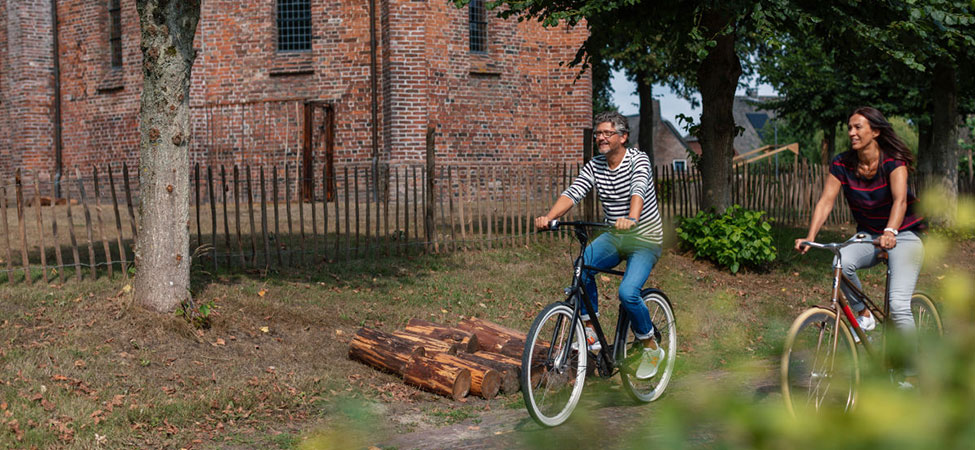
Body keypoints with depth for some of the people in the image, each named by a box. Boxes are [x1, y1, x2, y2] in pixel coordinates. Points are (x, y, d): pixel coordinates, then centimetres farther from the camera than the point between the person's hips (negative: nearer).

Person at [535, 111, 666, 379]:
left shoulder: (638, 160, -13)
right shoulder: (594, 167, 1)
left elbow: (638, 191, -32)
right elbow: (572, 193, -12)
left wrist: (631, 219, -53)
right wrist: (549, 217, -32)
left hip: (645, 239, -5)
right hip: (614, 237, 5)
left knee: (628, 292, -24)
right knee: (582, 265, -25)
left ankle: (651, 348, 0)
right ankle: (590, 329, -10)